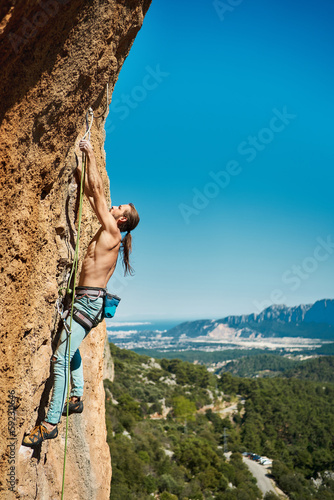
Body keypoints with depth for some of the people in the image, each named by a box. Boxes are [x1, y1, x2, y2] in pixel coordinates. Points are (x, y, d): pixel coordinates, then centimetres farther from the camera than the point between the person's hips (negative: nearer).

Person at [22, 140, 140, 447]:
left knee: (61, 357, -13)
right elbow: (93, 194, 21)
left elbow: (97, 190, -7)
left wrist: (91, 154, 1)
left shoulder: (112, 232, -8)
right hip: (88, 299, 10)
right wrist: (82, 167, 22)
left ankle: (51, 423, -11)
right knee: (71, 348, 26)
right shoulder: (108, 235, 15)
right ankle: (77, 398, 35)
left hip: (89, 300, -10)